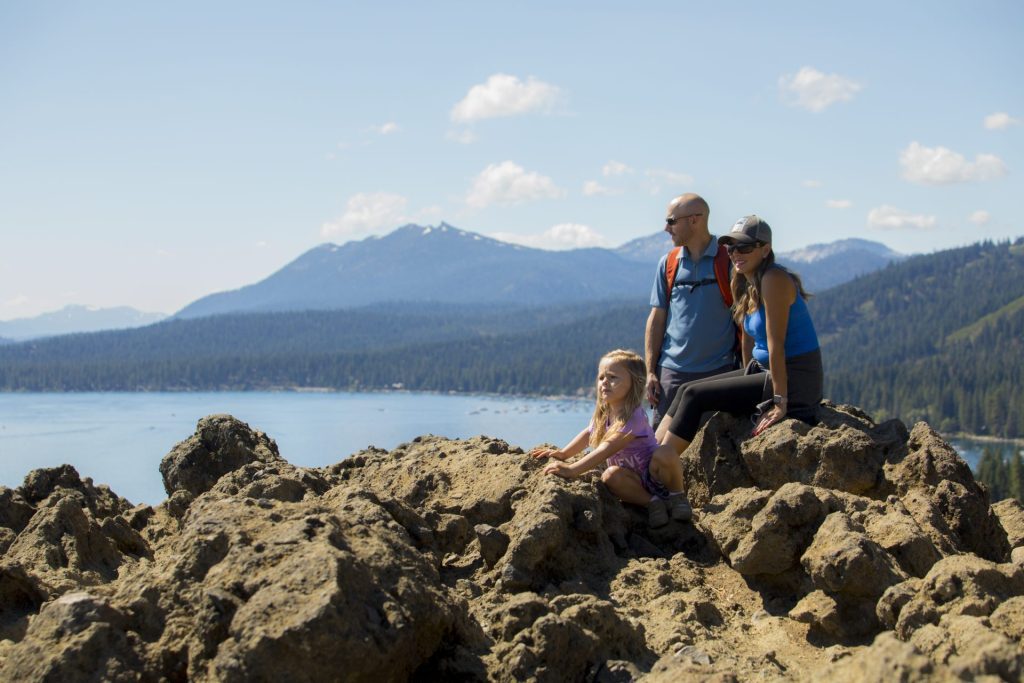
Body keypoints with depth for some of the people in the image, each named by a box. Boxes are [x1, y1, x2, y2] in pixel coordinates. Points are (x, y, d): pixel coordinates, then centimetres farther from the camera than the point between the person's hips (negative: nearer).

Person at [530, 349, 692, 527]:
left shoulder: (634, 416, -26)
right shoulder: (603, 414, -3)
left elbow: (608, 447, -36)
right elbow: (588, 433, 15)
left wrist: (573, 469, -43)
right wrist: (563, 453, -1)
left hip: (654, 474, -5)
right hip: (635, 480, 5)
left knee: (665, 455, -38)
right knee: (610, 476, -30)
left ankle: (676, 496, -9)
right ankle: (651, 501, -10)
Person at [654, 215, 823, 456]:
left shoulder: (774, 279, -17)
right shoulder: (746, 285, 12)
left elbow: (776, 343, -21)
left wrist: (780, 402, -22)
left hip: (794, 380, -9)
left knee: (694, 396, -12)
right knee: (686, 390, 3)